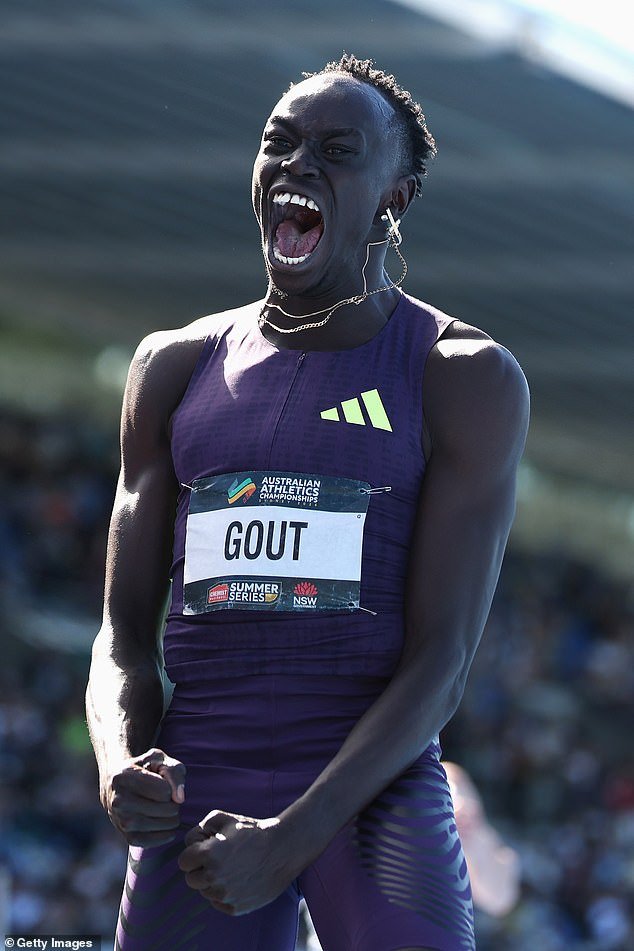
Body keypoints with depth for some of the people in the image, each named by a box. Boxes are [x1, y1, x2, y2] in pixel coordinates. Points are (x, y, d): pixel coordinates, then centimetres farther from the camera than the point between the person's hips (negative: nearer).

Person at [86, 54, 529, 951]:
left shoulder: (465, 379, 1)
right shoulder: (176, 368, 13)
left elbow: (442, 661, -7)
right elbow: (125, 635, 14)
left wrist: (288, 841, -17)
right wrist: (119, 767, -9)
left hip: (373, 789, -3)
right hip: (198, 793, 3)